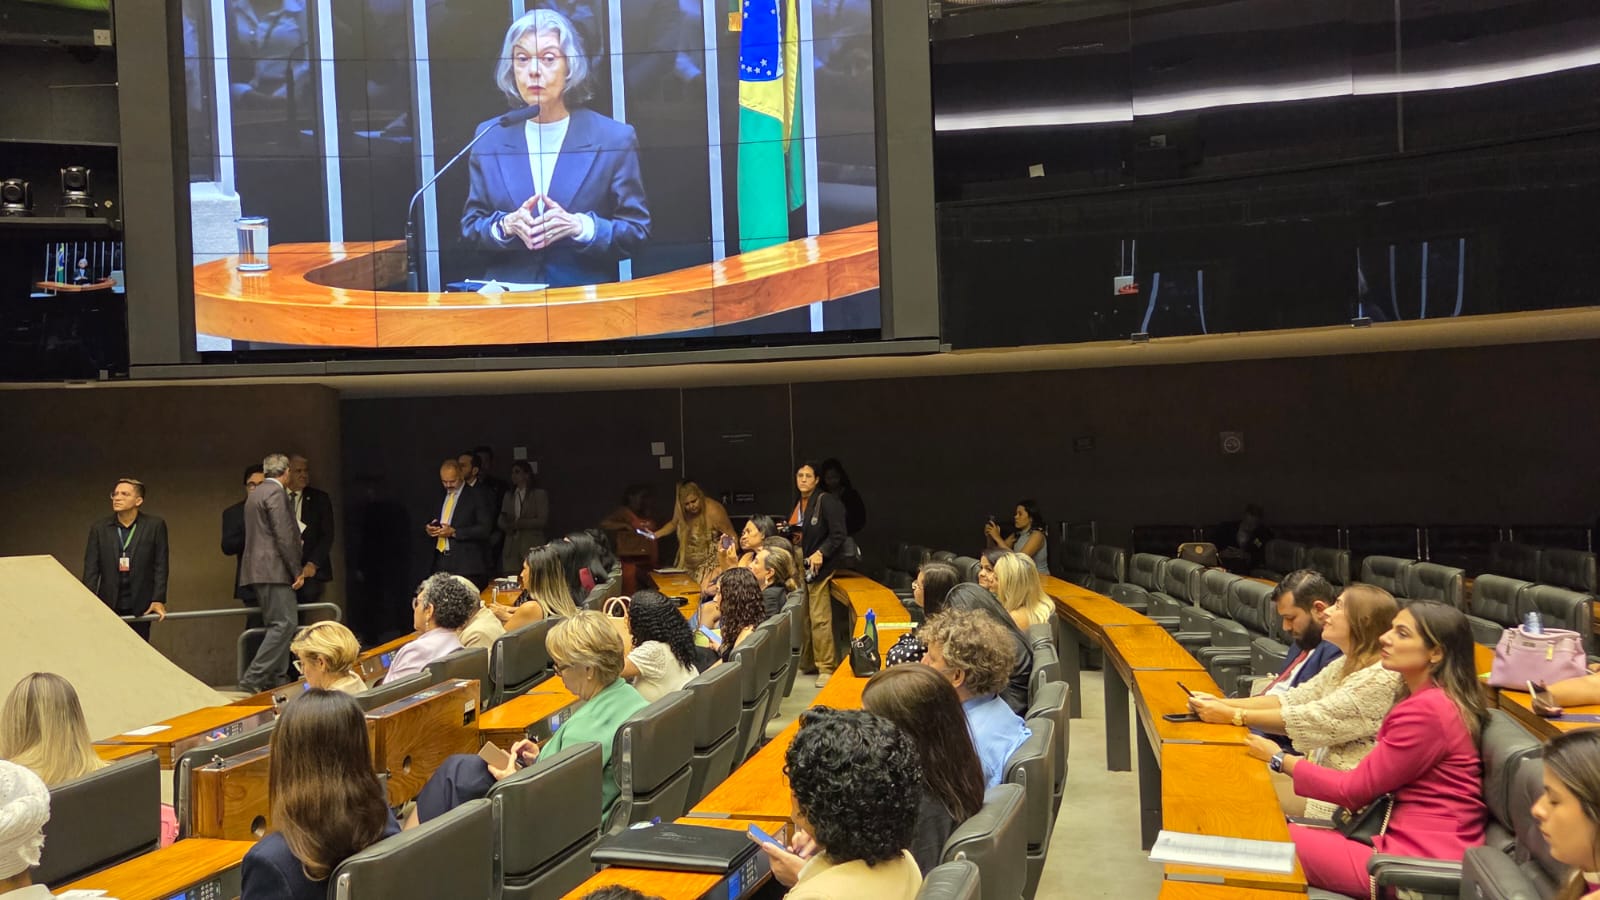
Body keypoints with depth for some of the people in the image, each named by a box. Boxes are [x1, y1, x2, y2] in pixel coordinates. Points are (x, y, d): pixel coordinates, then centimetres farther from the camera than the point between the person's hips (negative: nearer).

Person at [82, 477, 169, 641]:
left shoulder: (155, 526, -4)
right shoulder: (99, 529, 1)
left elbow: (160, 566, -4)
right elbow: (91, 570, 0)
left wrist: (159, 600, -10)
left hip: (140, 606, -1)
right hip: (109, 604, 1)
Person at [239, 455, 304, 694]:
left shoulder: (255, 494, 20)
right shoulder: (276, 493, -10)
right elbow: (284, 535, -16)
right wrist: (297, 571, -12)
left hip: (259, 569, 10)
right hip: (273, 569, -10)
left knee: (278, 624, 12)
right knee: (284, 623, -12)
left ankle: (274, 680, 12)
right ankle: (253, 678, -15)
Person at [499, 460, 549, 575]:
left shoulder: (539, 494, 3)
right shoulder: (508, 495, 18)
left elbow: (543, 520, -5)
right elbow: (501, 521, 13)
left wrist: (518, 523, -10)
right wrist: (509, 527, -9)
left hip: (532, 545, -4)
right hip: (511, 547, 4)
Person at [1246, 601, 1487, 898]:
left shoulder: (1428, 710, -19)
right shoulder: (1431, 699, 13)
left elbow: (1354, 789, -12)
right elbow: (1370, 781, 9)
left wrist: (1281, 760, 0)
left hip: (1419, 858, -9)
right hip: (1411, 839, 9)